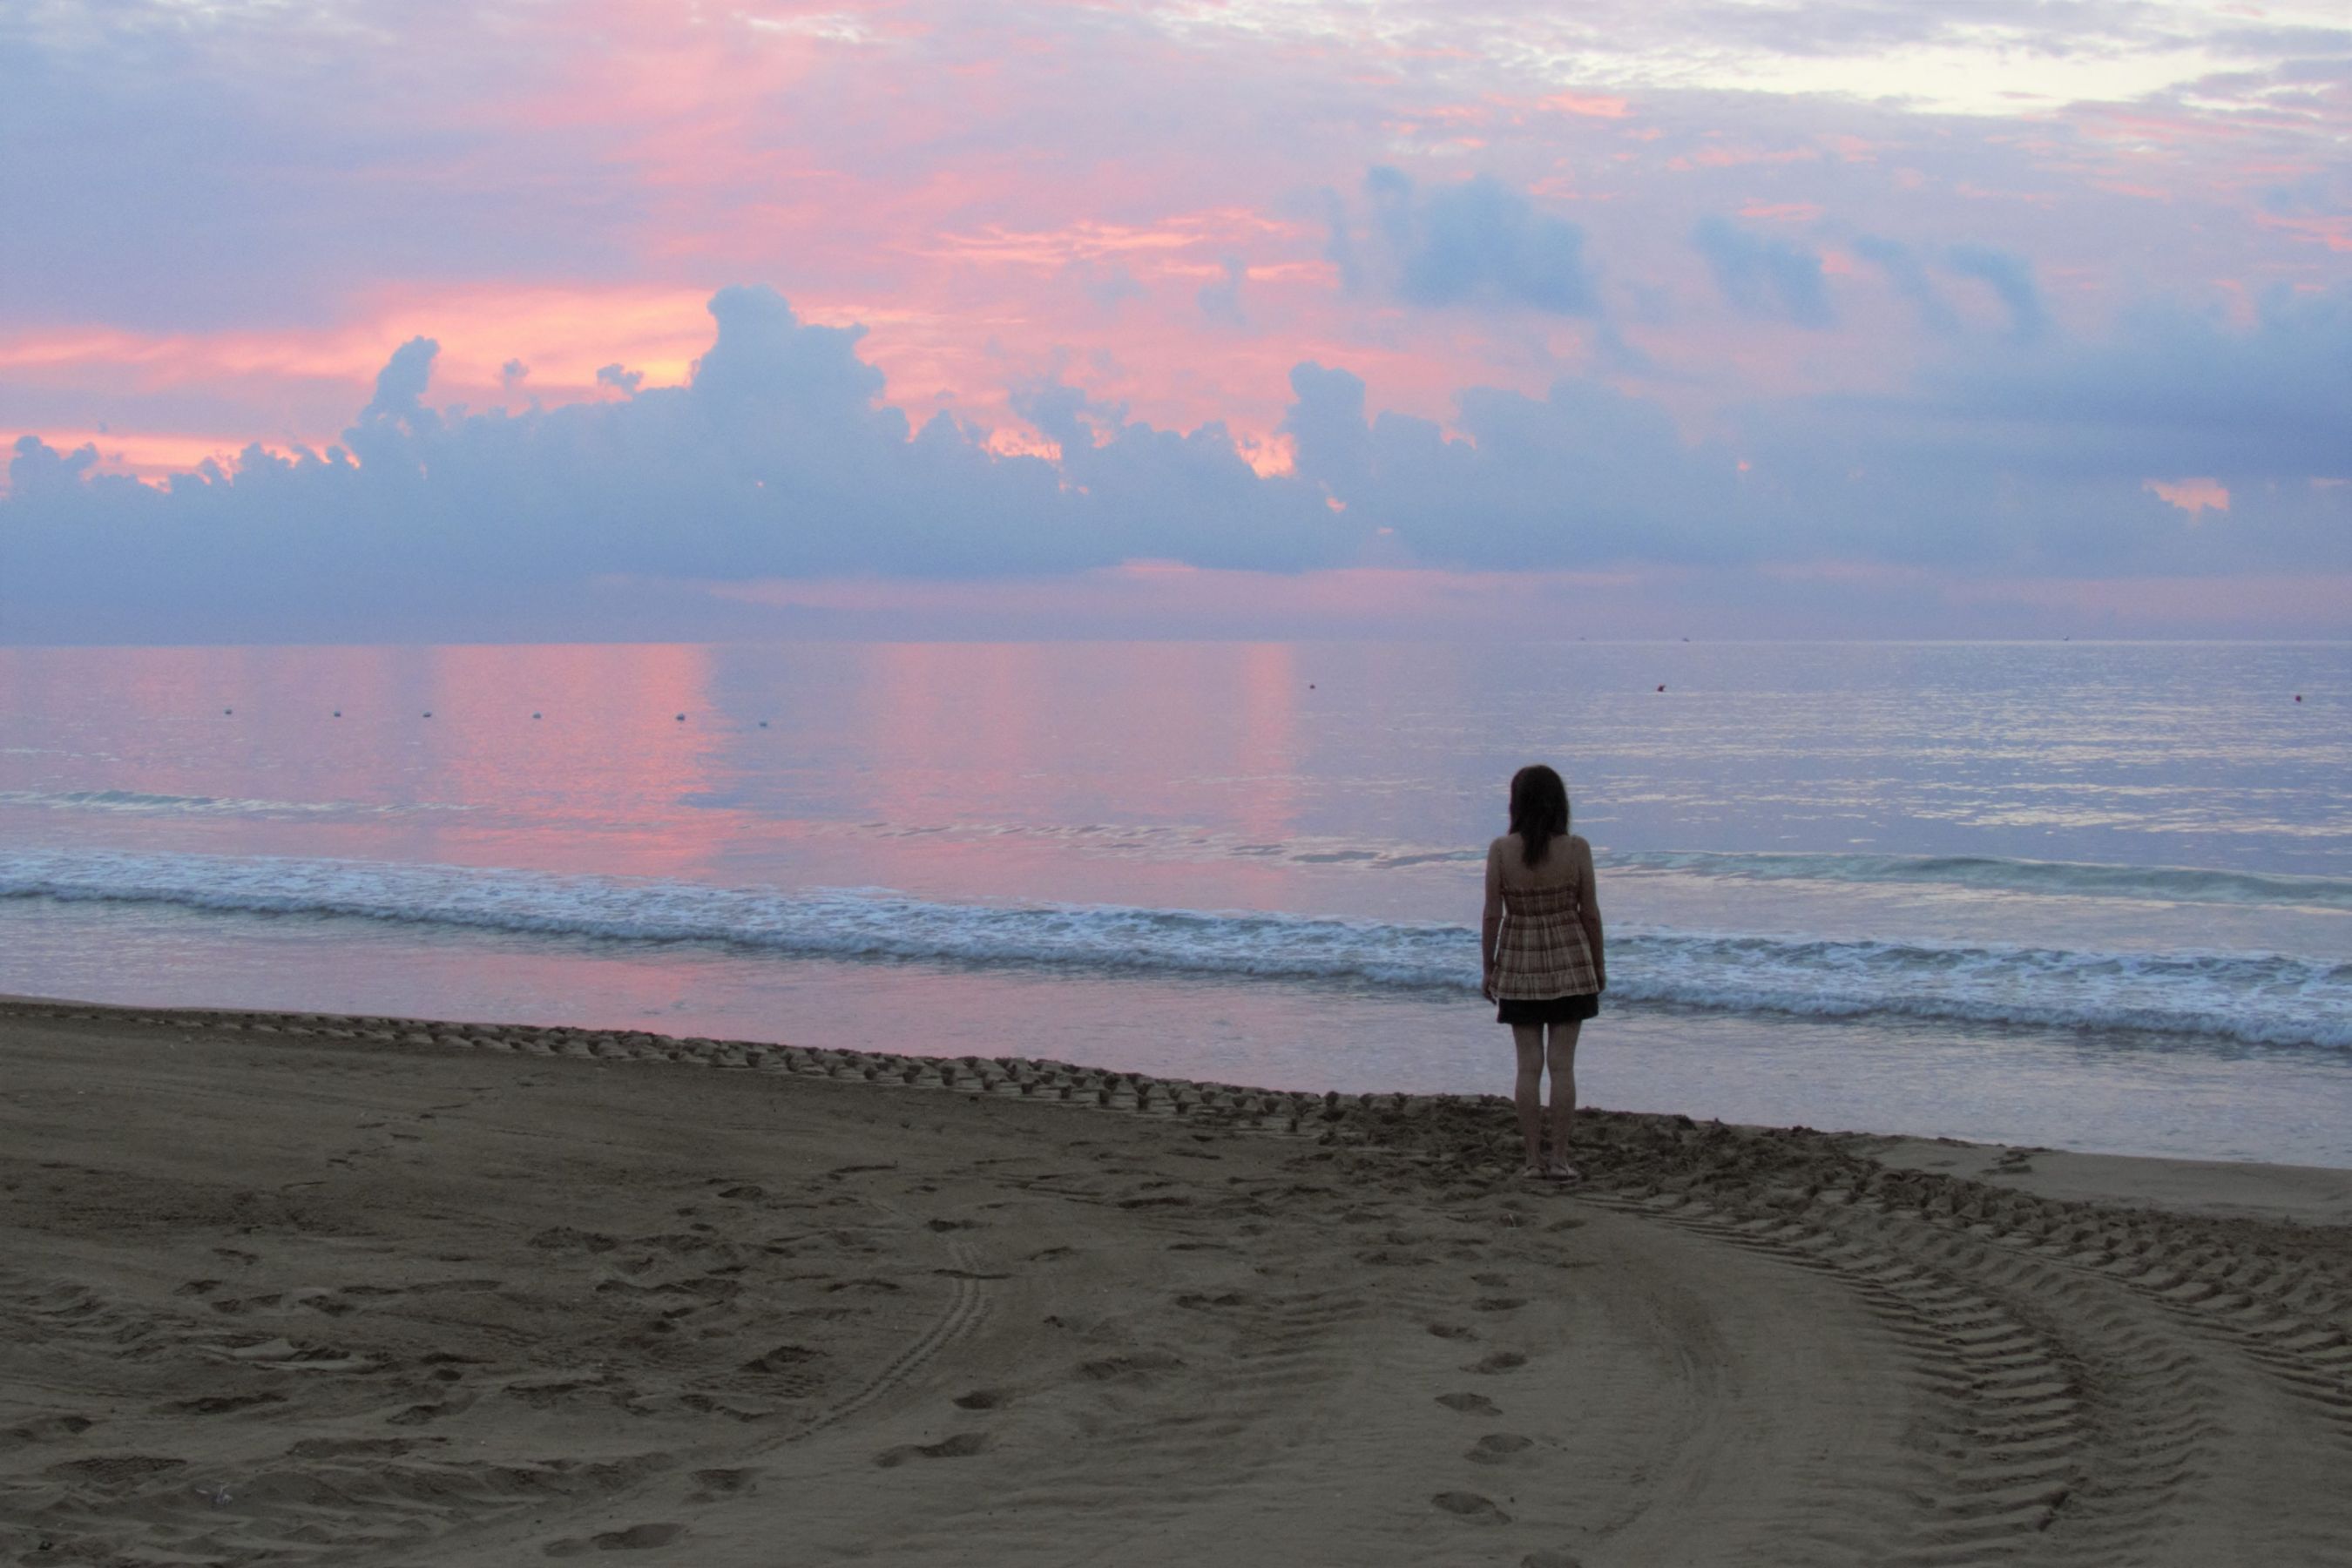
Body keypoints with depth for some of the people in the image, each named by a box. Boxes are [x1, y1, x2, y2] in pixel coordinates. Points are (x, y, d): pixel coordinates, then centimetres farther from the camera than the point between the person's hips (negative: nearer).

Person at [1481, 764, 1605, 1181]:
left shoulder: (1501, 850, -8)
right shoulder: (1576, 849, -8)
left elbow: (1492, 916, -6)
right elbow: (1590, 913, -3)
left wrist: (1488, 968, 5)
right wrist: (1599, 964, 10)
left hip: (1519, 965, 0)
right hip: (1569, 961, 0)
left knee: (1529, 1065, 5)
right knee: (1562, 1064, 3)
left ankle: (1533, 1159, 5)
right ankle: (1559, 1159, 2)